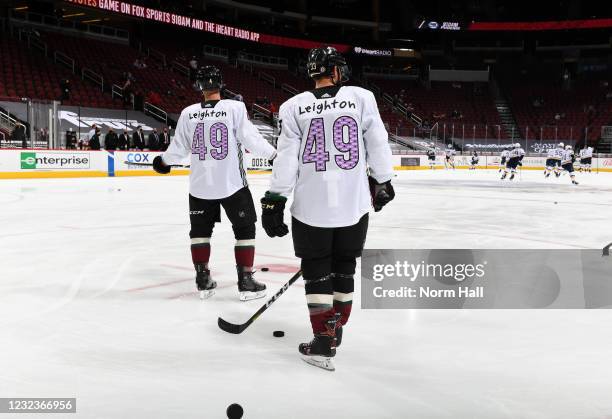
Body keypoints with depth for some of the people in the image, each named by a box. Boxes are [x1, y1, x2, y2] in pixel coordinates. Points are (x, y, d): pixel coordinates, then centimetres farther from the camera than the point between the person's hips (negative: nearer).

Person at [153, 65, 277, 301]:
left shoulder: (188, 113, -1)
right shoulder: (235, 108, -11)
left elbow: (179, 148, 6)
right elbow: (251, 139, -12)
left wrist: (163, 161, 25)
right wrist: (274, 154, 3)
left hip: (200, 185, 3)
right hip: (232, 184, -3)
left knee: (200, 230, 18)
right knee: (244, 229, 9)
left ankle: (203, 281, 20)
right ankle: (245, 282, 8)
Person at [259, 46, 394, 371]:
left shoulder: (293, 107, -3)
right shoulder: (362, 97, -1)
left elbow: (286, 159, -4)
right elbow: (378, 146, 3)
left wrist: (274, 202, 1)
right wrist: (382, 182, 17)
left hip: (311, 207, -1)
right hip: (354, 205, 2)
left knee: (316, 271, 9)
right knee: (344, 268, 18)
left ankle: (324, 342, 6)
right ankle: (336, 328, 33)